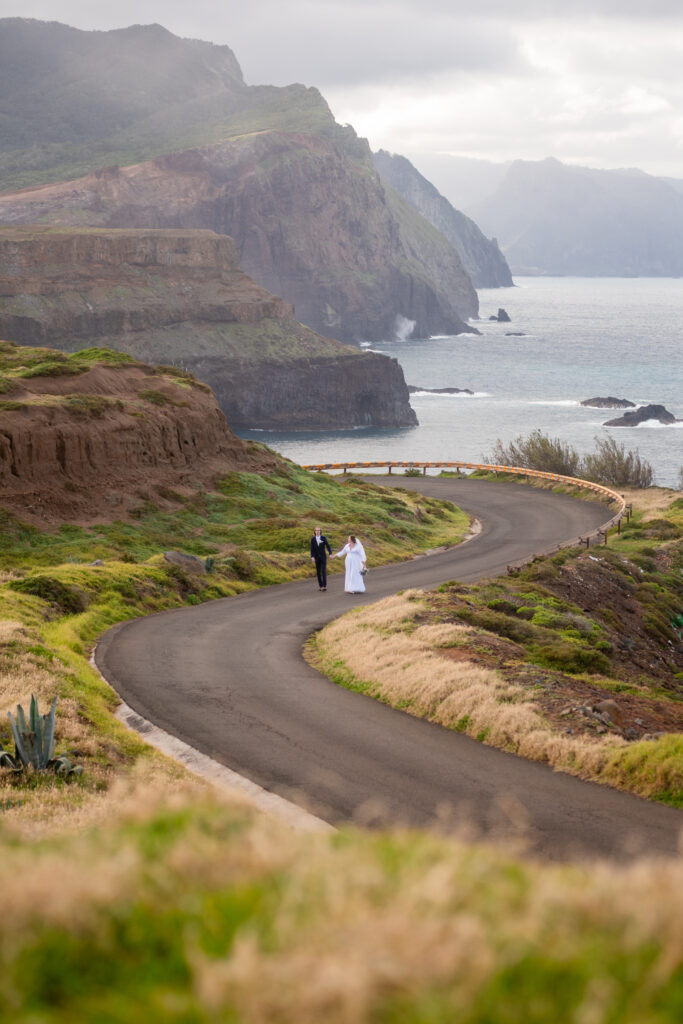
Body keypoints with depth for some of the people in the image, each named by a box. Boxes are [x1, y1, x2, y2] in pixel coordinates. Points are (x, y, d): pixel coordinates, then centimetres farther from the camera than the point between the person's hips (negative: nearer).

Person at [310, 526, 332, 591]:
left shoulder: (324, 538, -4)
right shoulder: (312, 539, -1)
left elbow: (328, 546, -9)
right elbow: (312, 549, -4)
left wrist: (330, 554, -24)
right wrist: (312, 557, -17)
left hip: (323, 557, -2)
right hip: (317, 557, 2)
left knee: (324, 571, -11)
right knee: (318, 572, 4)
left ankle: (324, 586, -13)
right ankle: (320, 585, 13)